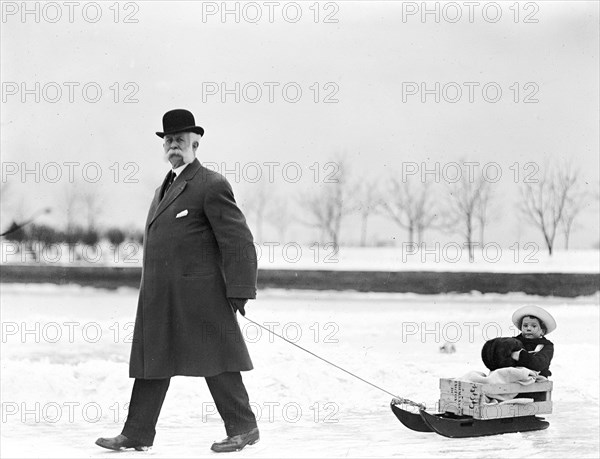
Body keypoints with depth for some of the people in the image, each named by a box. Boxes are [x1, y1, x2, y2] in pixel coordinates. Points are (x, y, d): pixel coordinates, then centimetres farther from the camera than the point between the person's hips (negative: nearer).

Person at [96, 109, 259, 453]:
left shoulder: (212, 185, -7)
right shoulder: (164, 189, 20)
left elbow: (239, 241, -12)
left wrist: (239, 291, -16)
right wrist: (152, 291, 19)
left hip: (198, 294, -8)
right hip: (158, 296, 8)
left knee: (216, 361, -2)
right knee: (152, 361, 8)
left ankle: (243, 428, 8)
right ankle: (138, 434, 11)